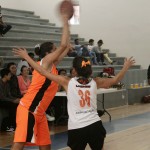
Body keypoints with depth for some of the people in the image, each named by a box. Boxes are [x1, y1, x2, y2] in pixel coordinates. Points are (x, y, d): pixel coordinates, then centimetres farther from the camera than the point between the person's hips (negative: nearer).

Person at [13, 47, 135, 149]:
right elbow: (115, 80, 14)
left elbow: (43, 72, -3)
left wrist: (26, 56, 2)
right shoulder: (95, 82, 3)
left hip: (76, 128, -2)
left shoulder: (68, 82, -4)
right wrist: (126, 67, 30)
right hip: (94, 125, 2)